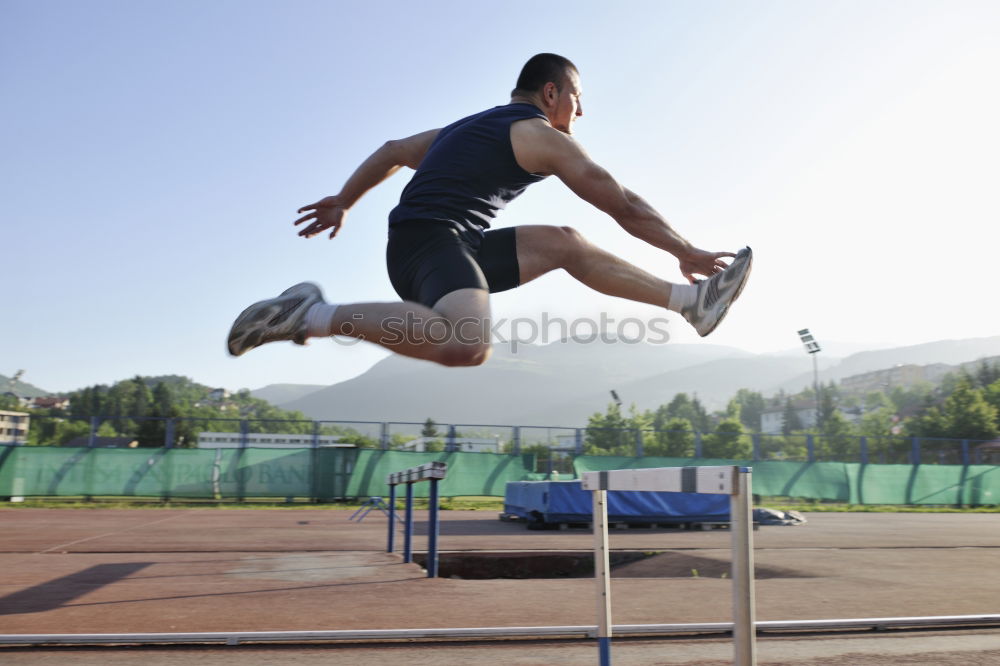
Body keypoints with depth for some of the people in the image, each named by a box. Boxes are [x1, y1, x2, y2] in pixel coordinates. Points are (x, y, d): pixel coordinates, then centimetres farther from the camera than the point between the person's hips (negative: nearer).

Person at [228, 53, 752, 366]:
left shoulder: (473, 126, 26)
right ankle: (316, 316, -21)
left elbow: (393, 151, 31)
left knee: (563, 243, 15)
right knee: (466, 346, -37)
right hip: (433, 238, -10)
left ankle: (690, 301, 15)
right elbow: (624, 206, 1)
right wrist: (687, 253, 9)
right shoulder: (544, 137, 0)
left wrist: (343, 202, 36)